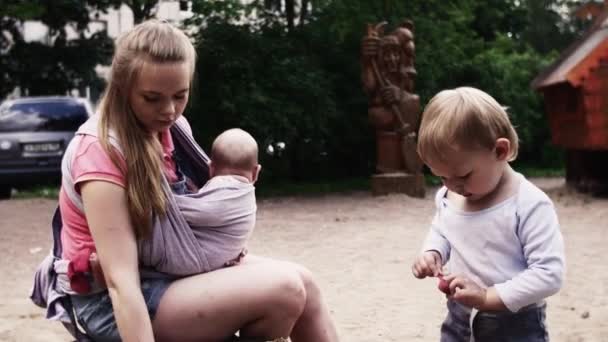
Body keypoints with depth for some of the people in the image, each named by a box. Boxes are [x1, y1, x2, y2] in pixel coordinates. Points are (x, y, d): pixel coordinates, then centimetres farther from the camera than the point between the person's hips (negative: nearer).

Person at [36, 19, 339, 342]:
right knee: (284, 290, -22)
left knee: (299, 281, -6)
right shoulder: (101, 149, -21)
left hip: (170, 272, 8)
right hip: (113, 302, -8)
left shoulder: (170, 129, 2)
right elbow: (120, 281, -28)